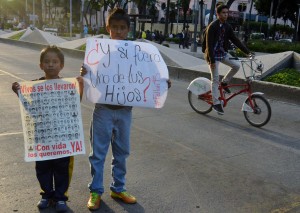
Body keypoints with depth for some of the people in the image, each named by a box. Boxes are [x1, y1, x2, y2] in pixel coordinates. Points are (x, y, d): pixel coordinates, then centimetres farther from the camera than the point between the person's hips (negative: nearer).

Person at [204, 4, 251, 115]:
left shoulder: (227, 27, 3)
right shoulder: (212, 26, -18)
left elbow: (235, 40, 4)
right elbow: (209, 44, -21)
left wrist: (247, 51, -2)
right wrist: (212, 61, -26)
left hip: (223, 53, 7)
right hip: (214, 55, -7)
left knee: (236, 66, -9)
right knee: (215, 79, -5)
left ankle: (224, 82, 13)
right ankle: (216, 103, 2)